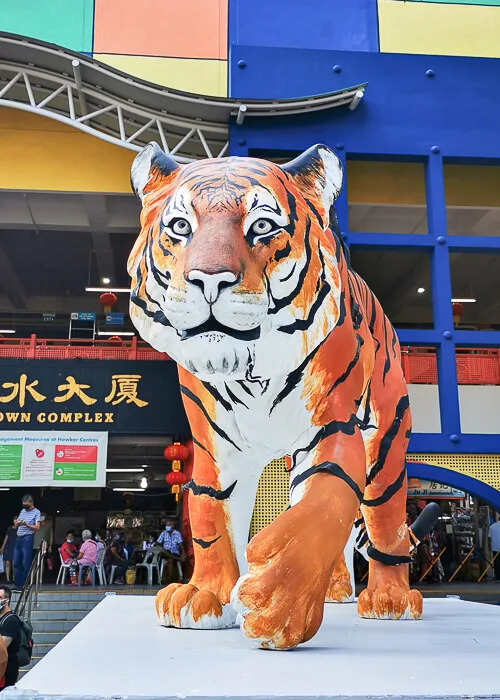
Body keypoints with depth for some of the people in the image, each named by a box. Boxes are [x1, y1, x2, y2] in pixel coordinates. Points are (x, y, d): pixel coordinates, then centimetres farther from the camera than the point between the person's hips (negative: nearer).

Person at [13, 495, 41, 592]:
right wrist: (17, 523, -4)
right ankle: (18, 585, 13)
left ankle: (23, 586, 0)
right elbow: (15, 526, 19)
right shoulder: (22, 511, 18)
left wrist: (26, 524, -21)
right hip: (18, 539, 7)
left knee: (26, 564, -5)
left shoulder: (36, 512, 0)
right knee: (16, 563, 7)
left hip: (27, 539, -7)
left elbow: (37, 527, -8)